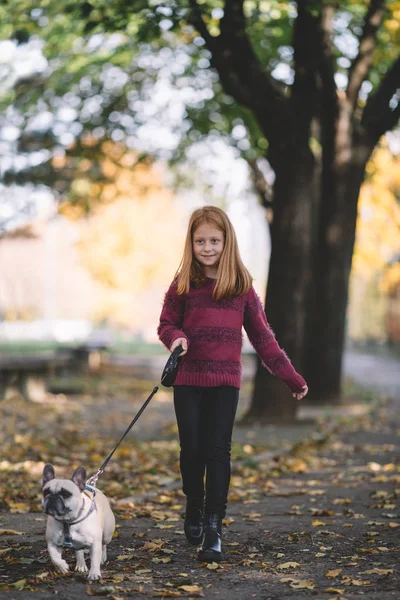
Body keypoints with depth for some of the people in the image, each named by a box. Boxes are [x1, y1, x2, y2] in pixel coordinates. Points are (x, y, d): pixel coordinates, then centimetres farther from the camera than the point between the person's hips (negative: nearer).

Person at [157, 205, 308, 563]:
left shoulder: (242, 286, 2)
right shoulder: (183, 285, 0)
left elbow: (262, 336, 6)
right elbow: (167, 323, 7)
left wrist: (291, 377, 6)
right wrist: (175, 338, -18)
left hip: (225, 380, 0)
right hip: (188, 379, 0)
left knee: (218, 451, -4)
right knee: (192, 450, 5)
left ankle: (214, 528, -3)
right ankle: (194, 511, 27)